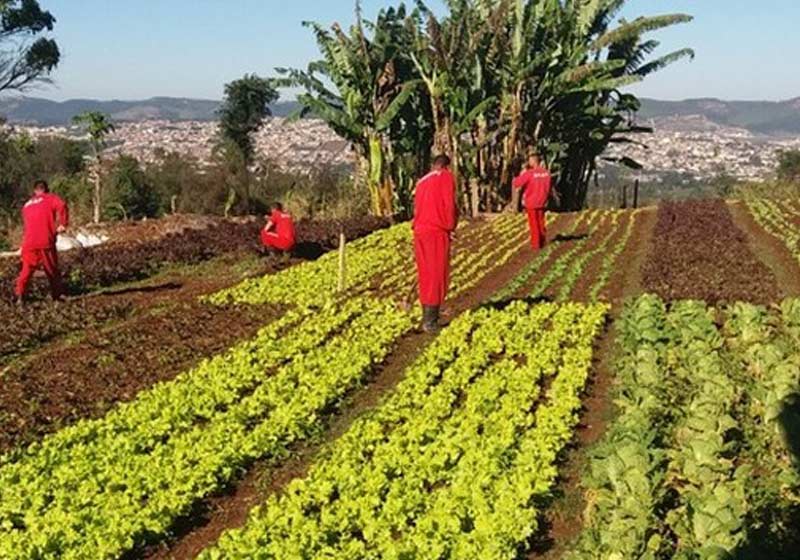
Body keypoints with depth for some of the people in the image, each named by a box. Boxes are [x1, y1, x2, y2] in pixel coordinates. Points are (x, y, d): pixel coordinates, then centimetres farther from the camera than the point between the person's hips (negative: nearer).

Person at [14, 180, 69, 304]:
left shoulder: (27, 205, 21)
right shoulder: (50, 198, 5)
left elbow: (25, 225, 20)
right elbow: (62, 207, -15)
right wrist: (63, 225, -10)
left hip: (29, 243, 4)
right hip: (45, 242, -4)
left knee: (27, 269, 13)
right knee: (52, 269, 9)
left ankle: (20, 295, 5)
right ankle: (58, 294, 15)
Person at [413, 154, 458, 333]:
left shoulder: (422, 181, 19)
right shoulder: (446, 177, 0)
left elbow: (417, 206, 16)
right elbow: (449, 204, -9)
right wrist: (450, 226, 2)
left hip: (420, 231, 7)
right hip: (437, 232, -7)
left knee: (426, 274, 14)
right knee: (437, 275, -4)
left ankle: (428, 315, 23)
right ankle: (430, 320, -9)